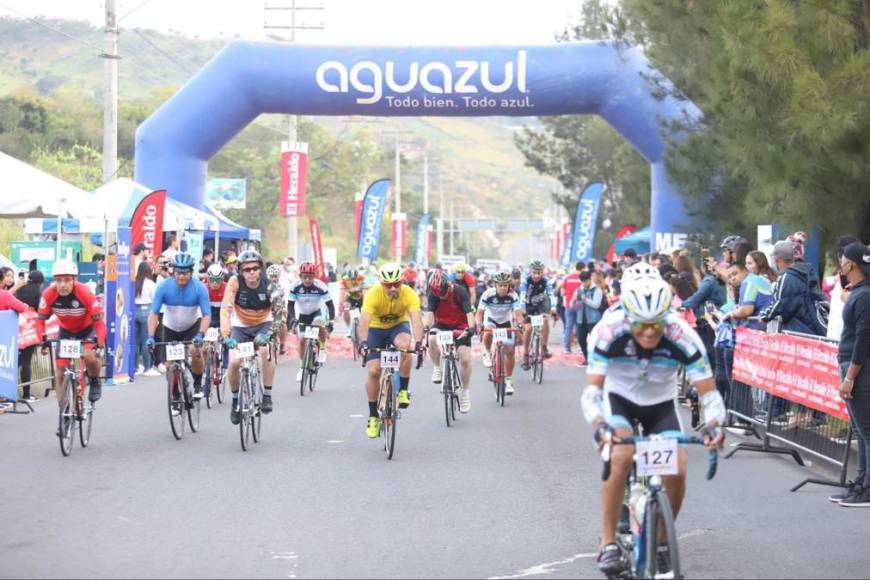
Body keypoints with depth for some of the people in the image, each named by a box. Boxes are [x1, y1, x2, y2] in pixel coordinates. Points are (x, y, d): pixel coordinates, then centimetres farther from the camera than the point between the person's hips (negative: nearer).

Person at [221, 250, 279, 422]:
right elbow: (225, 308, -27)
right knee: (234, 362, -18)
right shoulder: (235, 282, -21)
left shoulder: (269, 284, -20)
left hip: (264, 325, 0)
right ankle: (236, 399, 8)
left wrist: (268, 333, -42)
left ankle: (267, 395, -16)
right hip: (240, 326, 0)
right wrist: (226, 335, -40)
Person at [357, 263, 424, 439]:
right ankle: (373, 416, 4)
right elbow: (364, 320, -41)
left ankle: (403, 391, -18)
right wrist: (363, 342, -57)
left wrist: (418, 342, -54)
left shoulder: (409, 295, -28)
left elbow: (416, 319, -38)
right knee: (374, 371, -11)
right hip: (376, 329, 0)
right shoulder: (373, 294, -31)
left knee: (405, 346, -34)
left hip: (399, 325, 0)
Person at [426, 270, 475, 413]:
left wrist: (471, 328, -49)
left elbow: (469, 312, -31)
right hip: (441, 324, 1)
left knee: (465, 359, -12)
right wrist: (427, 326, -47)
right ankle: (437, 368, -10)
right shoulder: (434, 294, -17)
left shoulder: (460, 291, -24)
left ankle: (465, 392, 4)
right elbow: (430, 312, -27)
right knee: (432, 339, -33)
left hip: (460, 326, -1)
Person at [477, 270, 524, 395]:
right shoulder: (488, 295, -27)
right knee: (488, 333, -37)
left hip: (506, 321, 1)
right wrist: (479, 324, -45)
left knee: (510, 351, -6)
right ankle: (487, 353, -6)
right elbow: (480, 312, -27)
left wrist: (520, 325, -50)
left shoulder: (513, 296, -25)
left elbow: (518, 313, -31)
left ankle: (508, 381, 8)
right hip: (491, 319, -1)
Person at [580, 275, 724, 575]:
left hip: (660, 404, 2)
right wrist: (599, 425, -54)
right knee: (621, 455, -30)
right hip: (619, 398, -1)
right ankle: (608, 543, -17)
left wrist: (713, 424, -47)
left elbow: (708, 392, -27)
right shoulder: (609, 333, -33)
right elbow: (592, 389, -34)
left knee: (677, 471, -17)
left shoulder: (682, 337, -31)